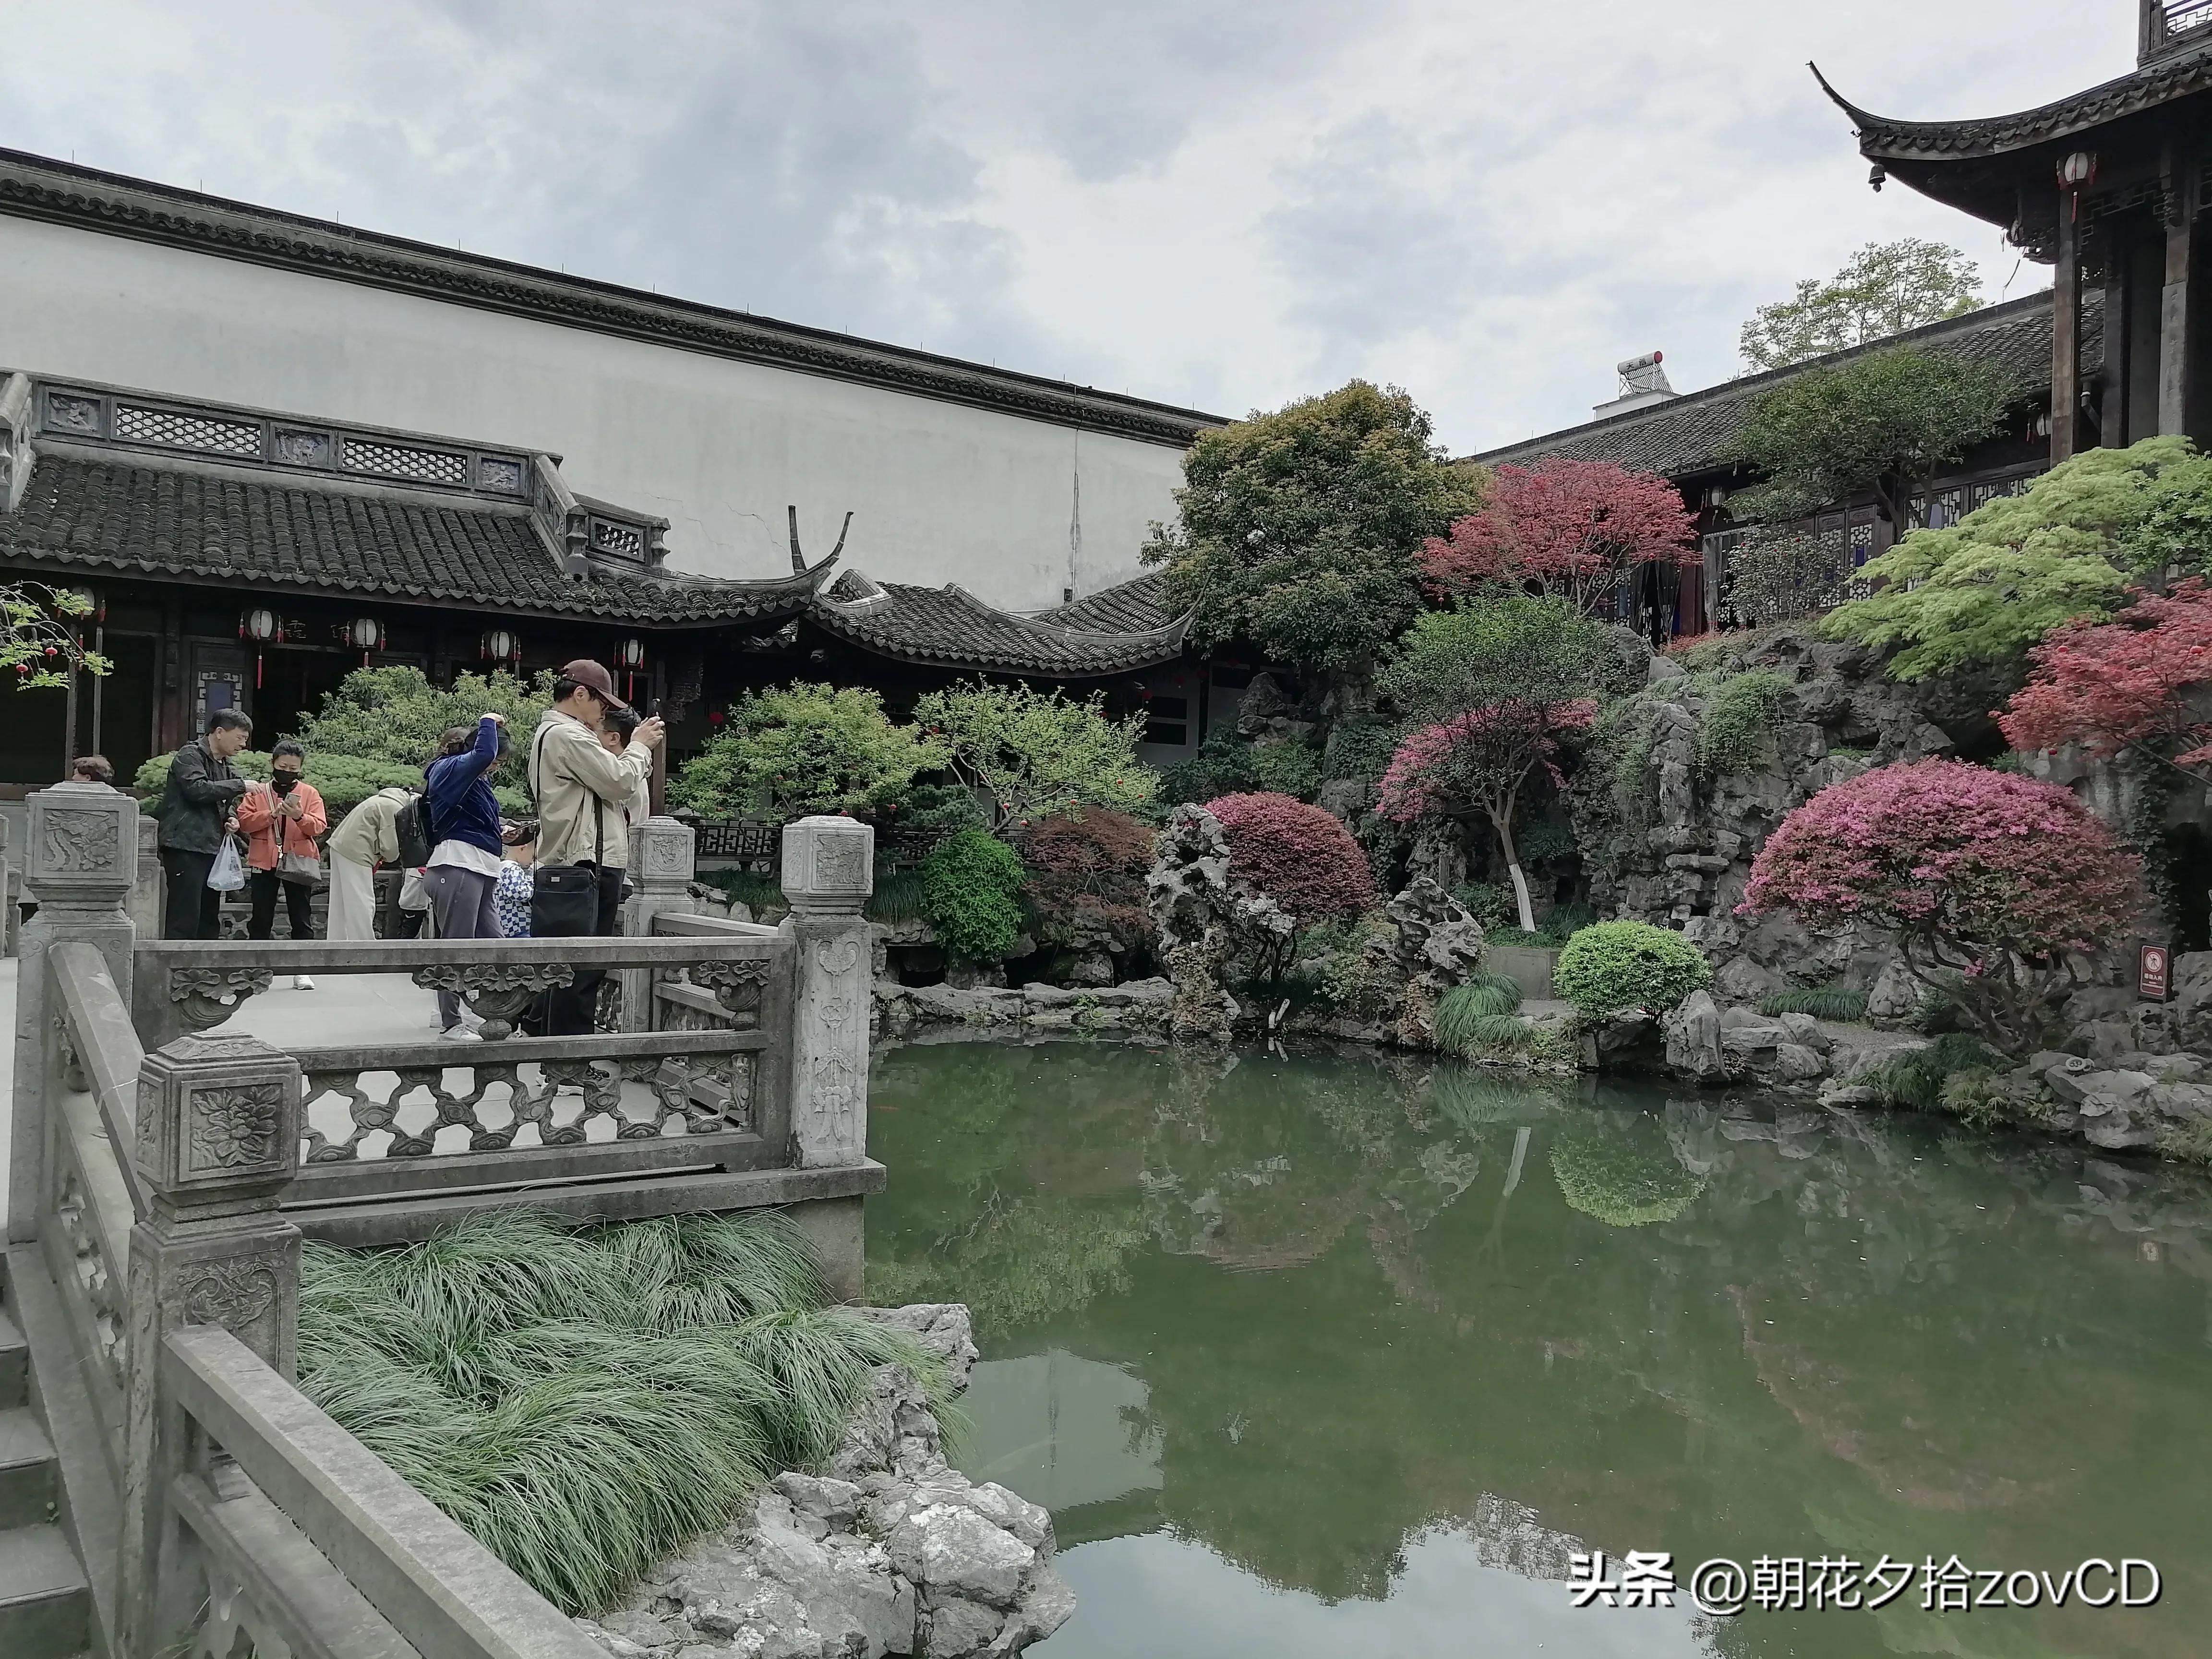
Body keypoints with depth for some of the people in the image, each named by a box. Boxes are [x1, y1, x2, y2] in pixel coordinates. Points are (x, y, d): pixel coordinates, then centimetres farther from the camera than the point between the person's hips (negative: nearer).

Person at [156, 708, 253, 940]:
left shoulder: (226, 766, 20)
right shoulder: (190, 755, -5)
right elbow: (198, 790, -21)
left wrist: (232, 818, 8)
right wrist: (241, 785, -17)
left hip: (212, 849, 9)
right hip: (186, 849, -9)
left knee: (208, 922, 11)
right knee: (184, 923, -13)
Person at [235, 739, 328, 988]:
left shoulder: (309, 793, 5)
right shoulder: (257, 792, 6)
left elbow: (319, 826, -5)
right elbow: (245, 821, -5)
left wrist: (300, 816, -23)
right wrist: (272, 814, -18)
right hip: (264, 863, 1)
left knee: (301, 918, 2)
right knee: (260, 919, 7)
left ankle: (301, 971, 7)